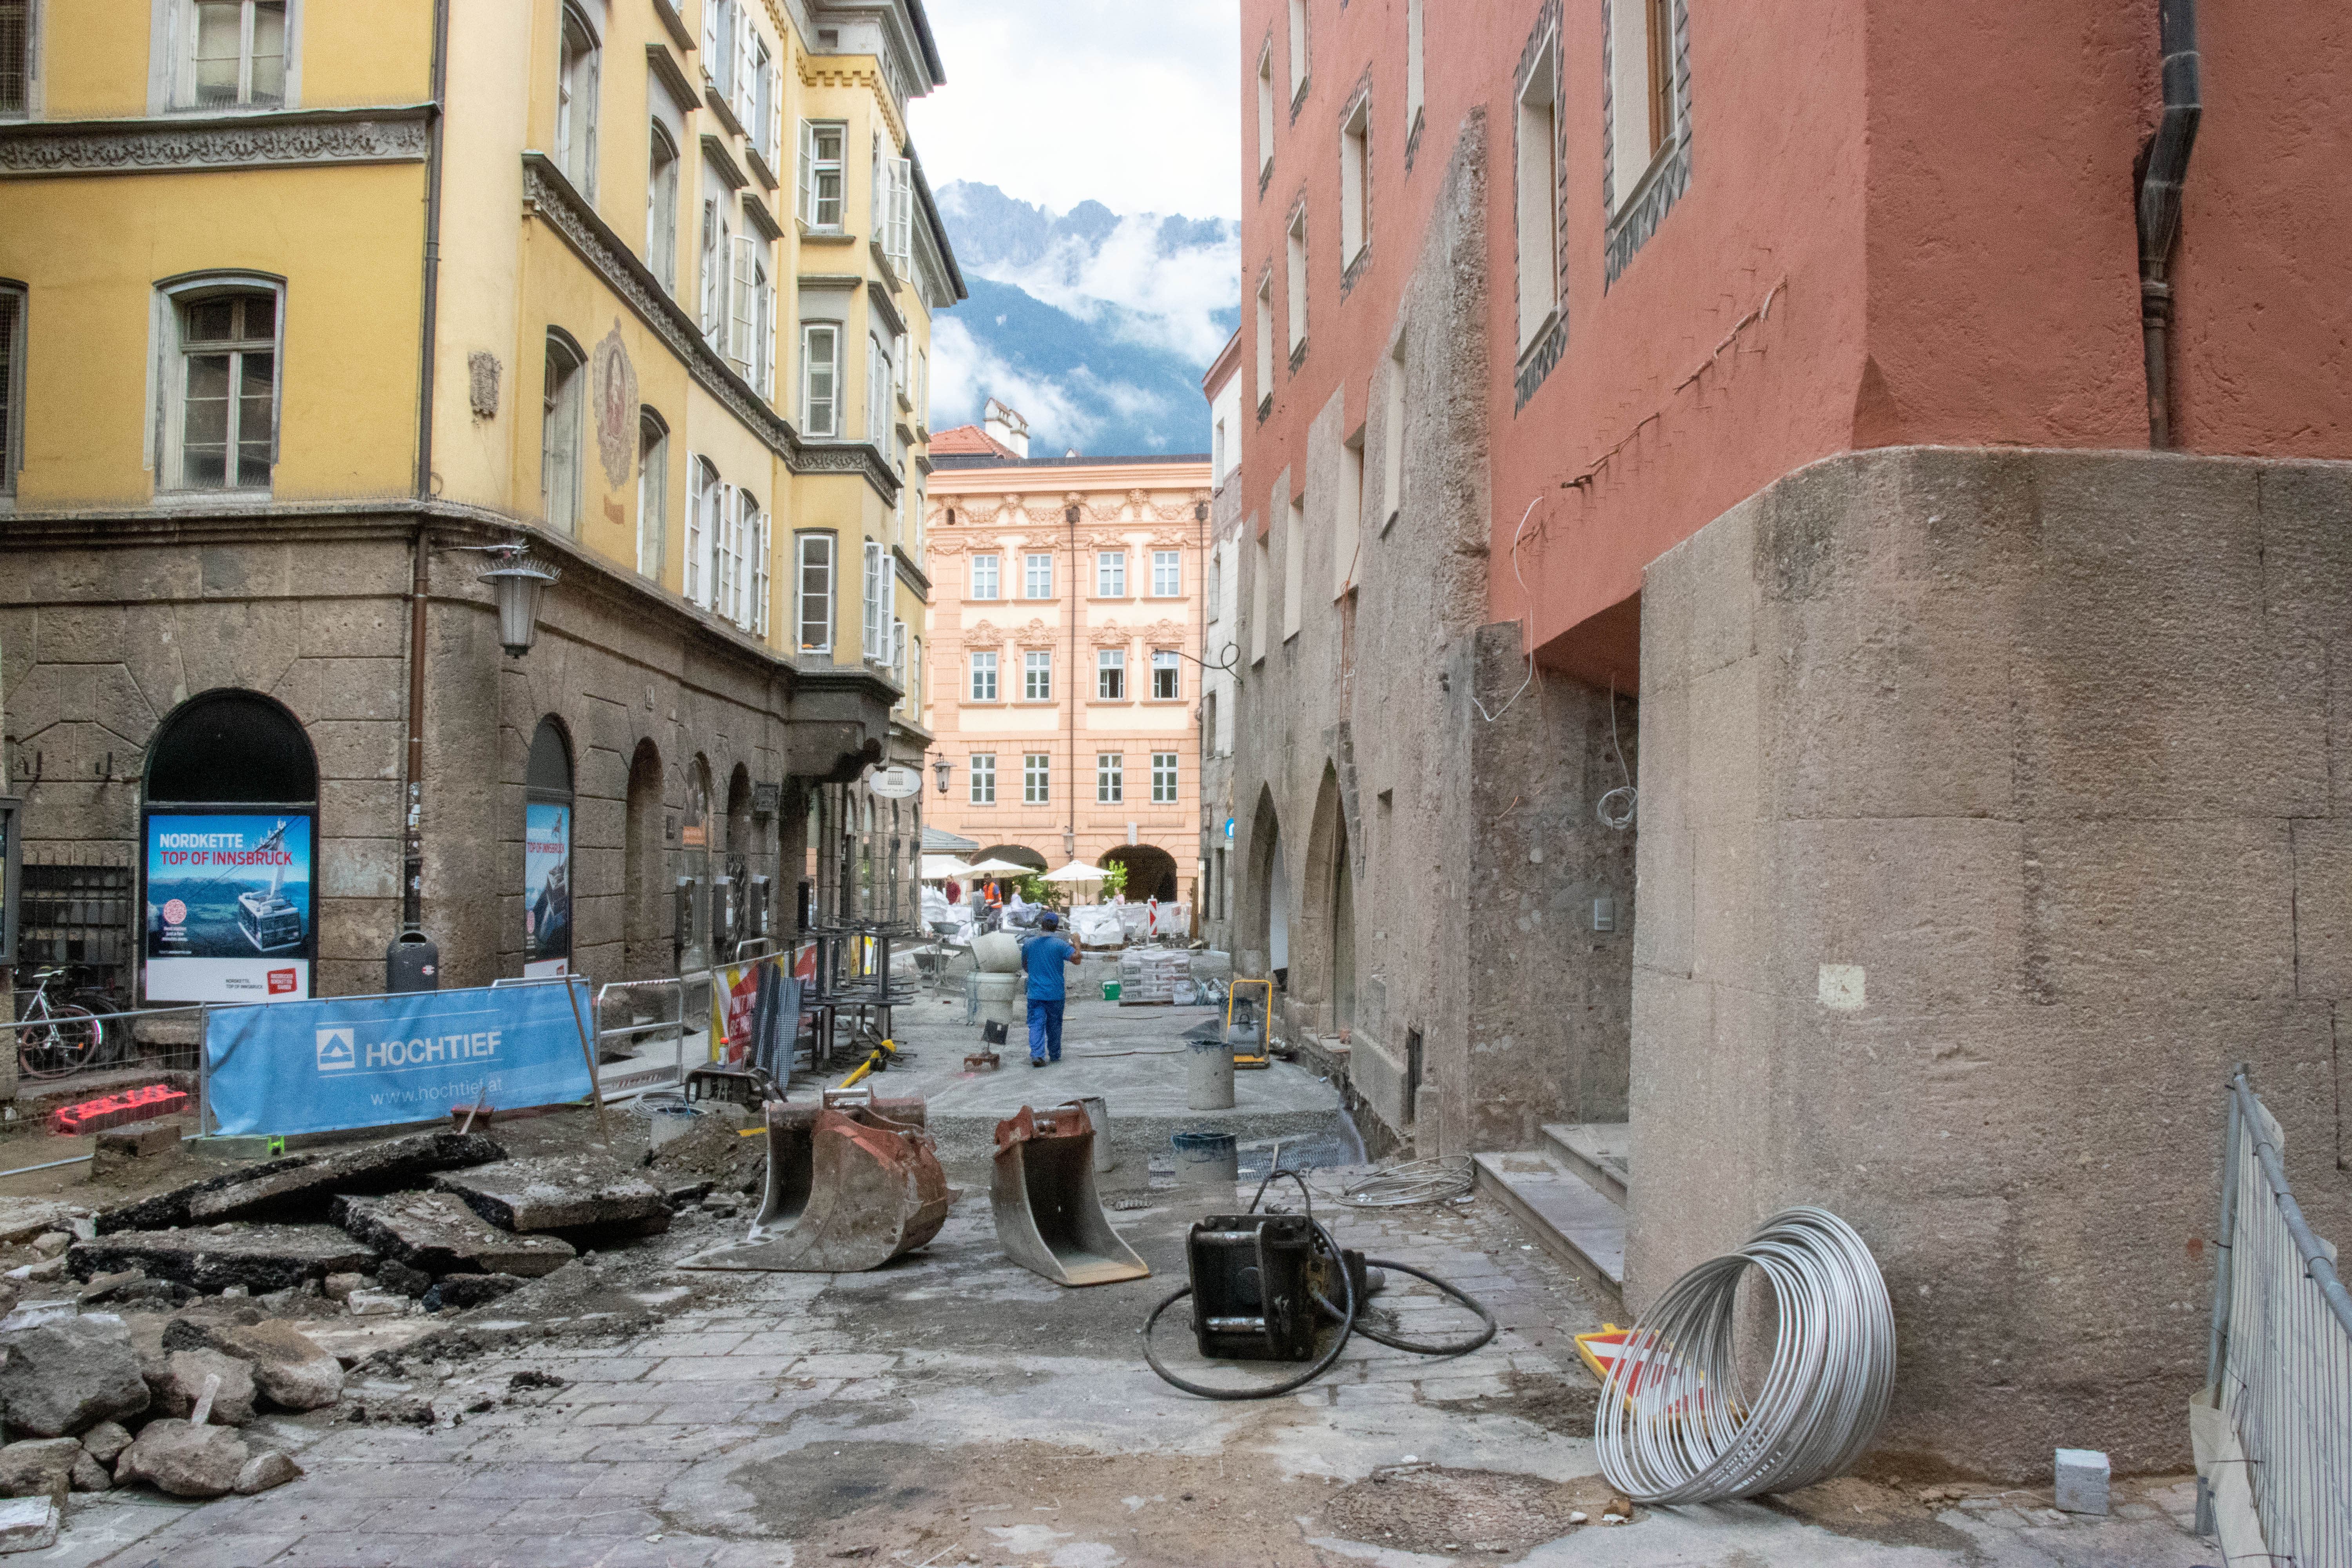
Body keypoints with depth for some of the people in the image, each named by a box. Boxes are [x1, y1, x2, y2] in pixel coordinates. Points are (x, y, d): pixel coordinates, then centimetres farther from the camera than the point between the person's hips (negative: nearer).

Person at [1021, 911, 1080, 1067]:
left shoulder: (1028, 943, 4)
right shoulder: (1060, 944, -8)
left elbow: (1024, 965, 16)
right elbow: (1076, 959, -12)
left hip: (1035, 993, 1)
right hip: (1055, 994, -1)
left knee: (1036, 1025, -2)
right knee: (1054, 1025, 12)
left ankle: (1037, 1055, -16)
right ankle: (1055, 1055, 23)